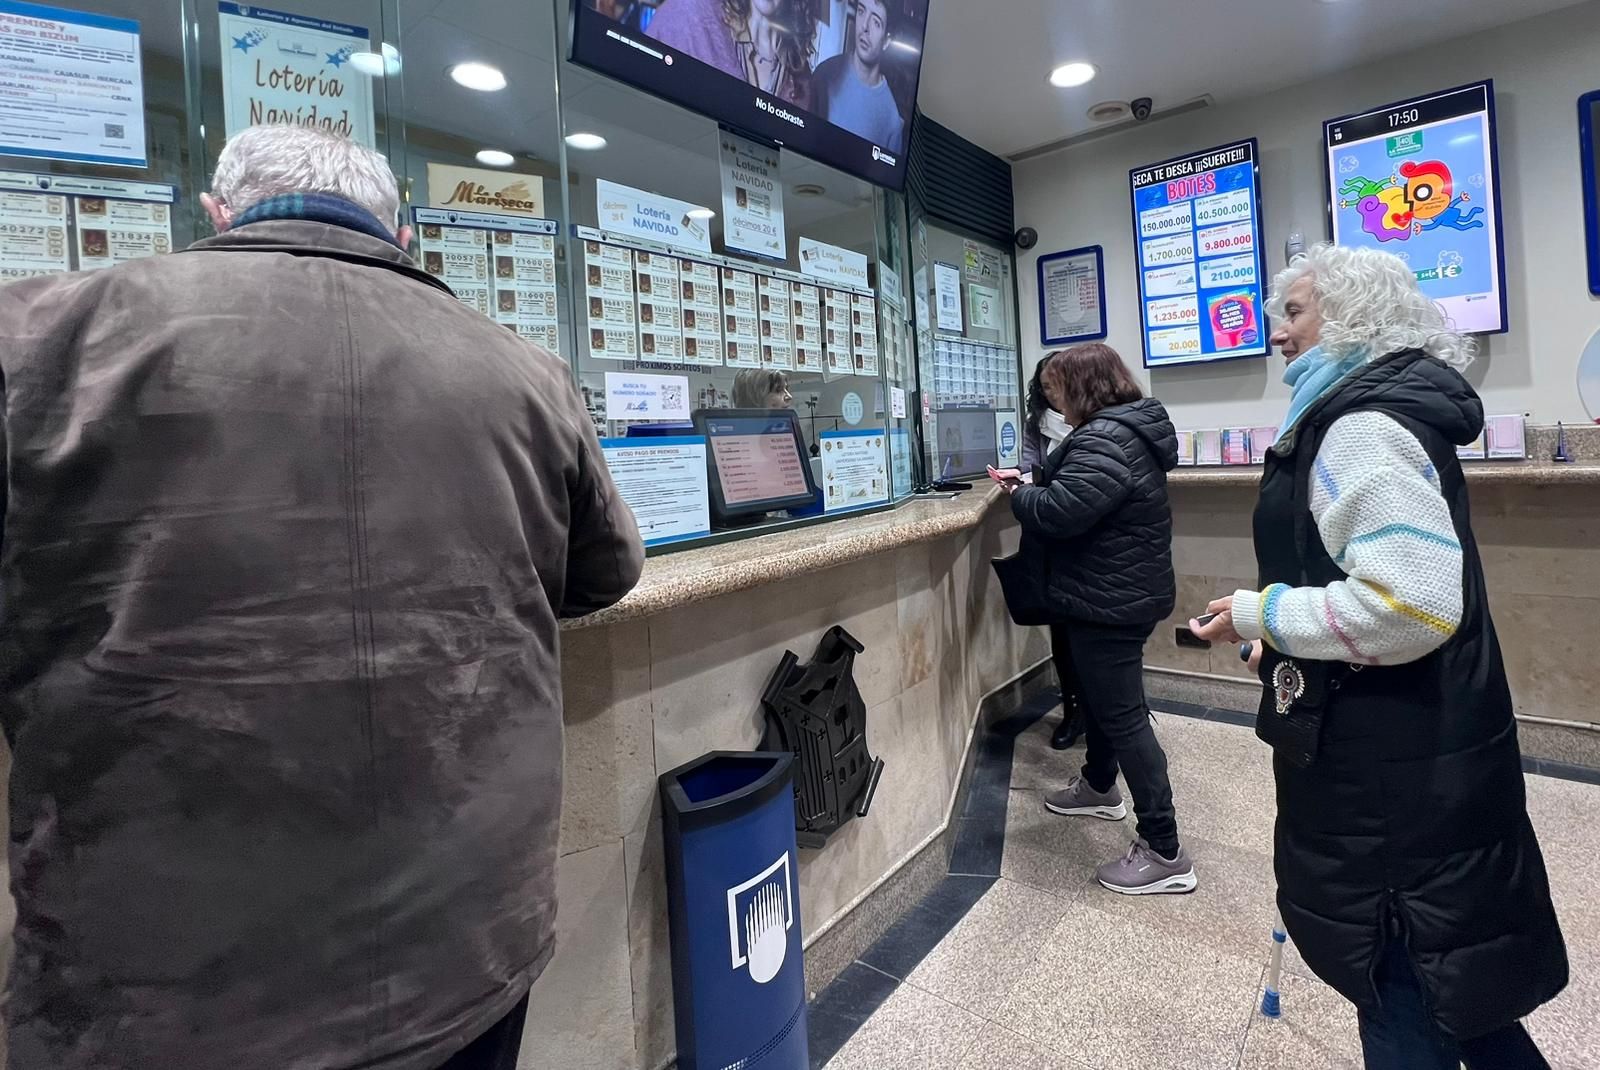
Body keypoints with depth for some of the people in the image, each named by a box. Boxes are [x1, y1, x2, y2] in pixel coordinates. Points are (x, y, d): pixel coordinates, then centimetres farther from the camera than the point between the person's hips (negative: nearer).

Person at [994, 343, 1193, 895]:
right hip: (1116, 593, 11)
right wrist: (1033, 482, 1)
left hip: (1111, 600, -11)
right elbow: (1079, 496, 15)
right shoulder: (1122, 430, 12)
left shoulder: (1104, 441, -24)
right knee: (1098, 694, 26)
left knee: (1123, 716, -4)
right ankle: (1100, 787, 47)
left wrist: (1017, 493, -10)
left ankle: (1165, 854, 6)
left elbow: (1058, 512, -30)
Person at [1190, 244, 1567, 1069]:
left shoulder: (1363, 426, -21)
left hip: (1390, 756, -10)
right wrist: (1290, 632, 13)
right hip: (1402, 739, 10)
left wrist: (1265, 614, -20)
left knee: (1400, 981, 8)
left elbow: (1413, 604, -31)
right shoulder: (1377, 407, 12)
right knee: (1444, 972, 25)